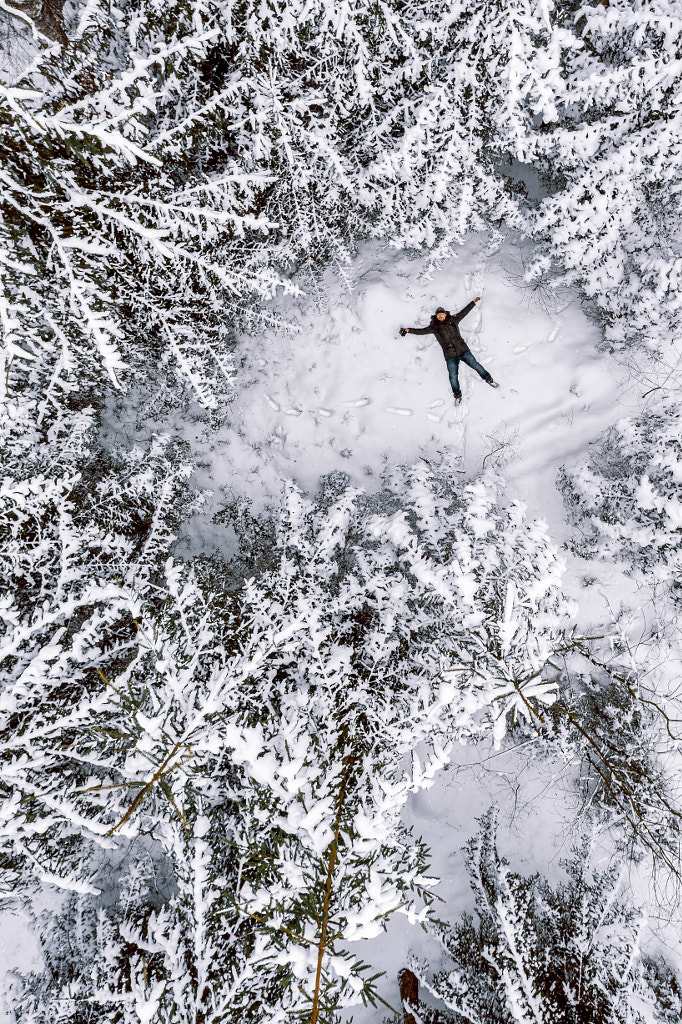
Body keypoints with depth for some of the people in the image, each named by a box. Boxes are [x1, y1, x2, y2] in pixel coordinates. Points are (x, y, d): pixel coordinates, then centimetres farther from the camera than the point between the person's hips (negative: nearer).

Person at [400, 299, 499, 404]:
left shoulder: (453, 320, 10)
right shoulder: (434, 327, 7)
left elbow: (464, 311, 20)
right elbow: (421, 331, 7)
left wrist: (474, 302, 28)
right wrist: (409, 330, -3)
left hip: (463, 350, 1)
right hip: (450, 356, -1)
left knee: (475, 365, 3)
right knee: (453, 376, -3)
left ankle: (489, 380, 25)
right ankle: (457, 395, 14)